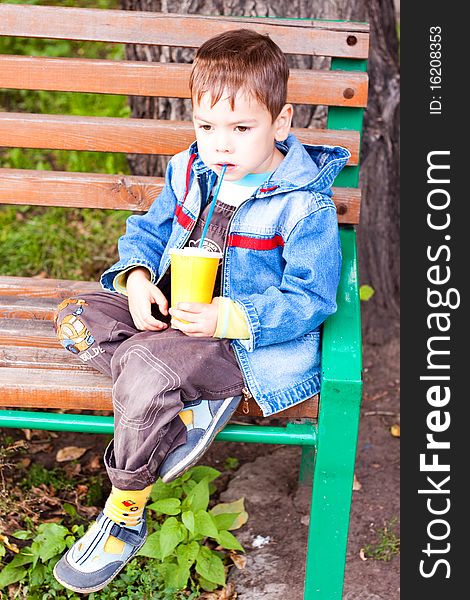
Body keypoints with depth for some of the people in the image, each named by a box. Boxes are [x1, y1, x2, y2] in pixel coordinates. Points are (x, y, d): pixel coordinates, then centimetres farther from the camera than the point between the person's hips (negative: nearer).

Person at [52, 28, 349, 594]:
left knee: (147, 370, -32)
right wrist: (136, 277, -7)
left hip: (243, 340, -8)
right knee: (76, 316, -5)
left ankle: (125, 515, -9)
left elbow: (309, 301, -15)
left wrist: (229, 317, -28)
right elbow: (148, 229, 16)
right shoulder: (188, 172, 4)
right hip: (166, 312, 8)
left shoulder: (305, 206, -15)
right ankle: (188, 406, -17)